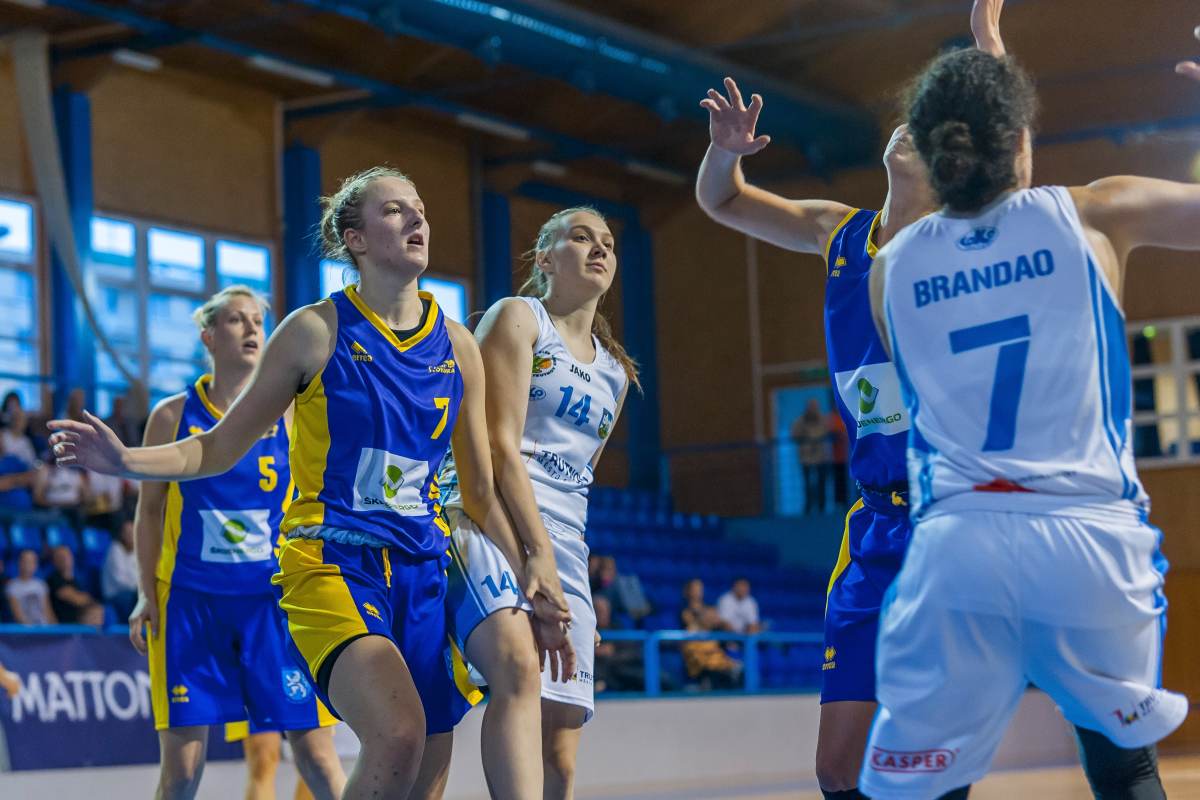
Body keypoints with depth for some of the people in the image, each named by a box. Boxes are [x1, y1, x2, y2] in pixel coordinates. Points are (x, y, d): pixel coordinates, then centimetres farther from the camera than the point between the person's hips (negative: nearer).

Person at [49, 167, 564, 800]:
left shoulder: (456, 345, 9)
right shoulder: (316, 331, -2)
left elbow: (481, 495, 16)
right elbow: (221, 447, 2)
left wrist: (528, 592, 12)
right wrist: (127, 461, -15)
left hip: (424, 571, 5)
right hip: (331, 563, -5)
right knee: (398, 735, -29)